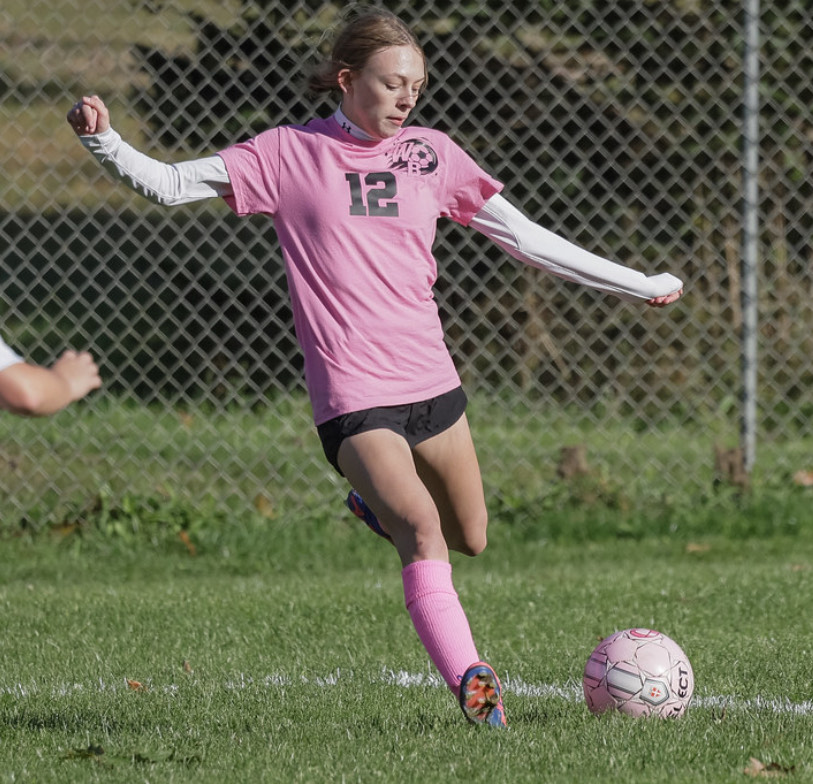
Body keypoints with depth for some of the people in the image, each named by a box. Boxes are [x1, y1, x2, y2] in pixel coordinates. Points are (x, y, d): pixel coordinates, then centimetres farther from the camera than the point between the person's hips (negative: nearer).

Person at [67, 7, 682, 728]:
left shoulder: (430, 153, 9)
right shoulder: (290, 153, 0)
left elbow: (526, 237, 14)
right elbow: (168, 184, -2)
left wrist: (639, 286, 16)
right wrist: (103, 140, -21)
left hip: (433, 383, 5)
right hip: (354, 396, -5)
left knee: (470, 539, 15)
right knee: (422, 529, -24)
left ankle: (379, 506, 44)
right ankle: (470, 682, -23)